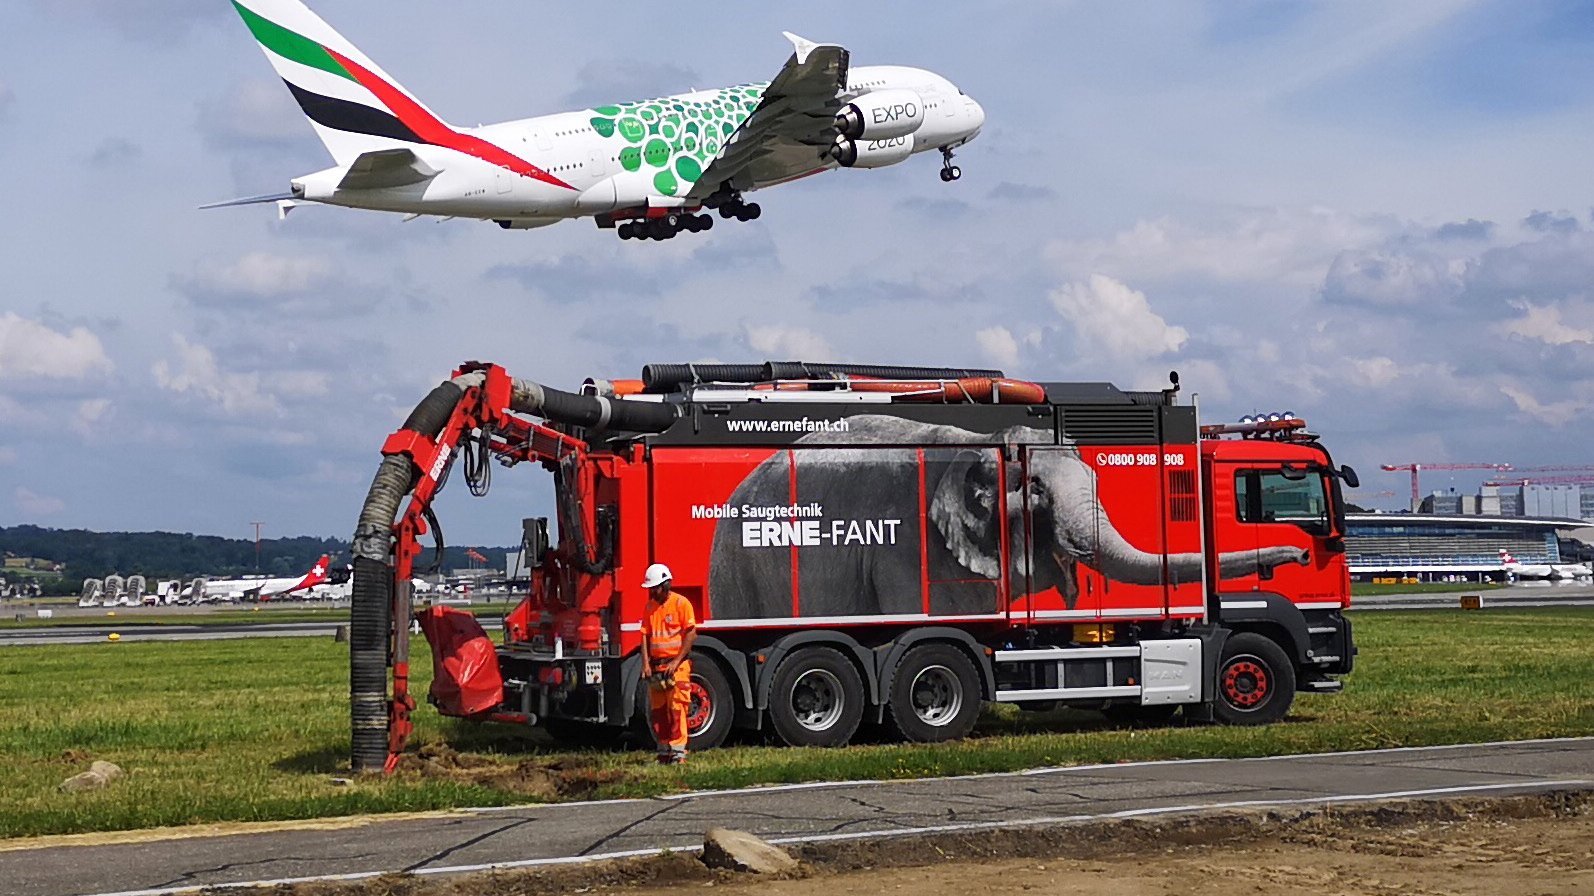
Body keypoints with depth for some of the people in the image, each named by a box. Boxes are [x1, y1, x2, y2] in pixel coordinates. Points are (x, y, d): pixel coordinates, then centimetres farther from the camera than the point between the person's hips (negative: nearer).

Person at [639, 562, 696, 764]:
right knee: (657, 711, 7)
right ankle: (664, 750, 14)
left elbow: (691, 634, -9)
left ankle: (678, 751, -10)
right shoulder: (649, 607, 12)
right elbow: (645, 635, 10)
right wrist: (646, 664, -2)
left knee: (676, 709, -9)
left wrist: (676, 662, -14)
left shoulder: (681, 603, -5)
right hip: (656, 667, 6)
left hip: (676, 666, -6)